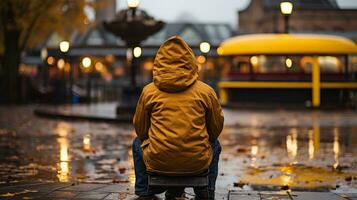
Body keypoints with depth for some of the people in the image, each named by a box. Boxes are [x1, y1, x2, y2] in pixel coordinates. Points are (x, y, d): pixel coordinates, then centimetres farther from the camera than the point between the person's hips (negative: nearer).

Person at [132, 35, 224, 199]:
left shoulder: (149, 91, -1)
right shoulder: (206, 91, -1)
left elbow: (140, 130, 10)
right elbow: (216, 129, 10)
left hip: (158, 163, 0)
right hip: (197, 164, 0)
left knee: (138, 143, 33)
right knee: (214, 145, 35)